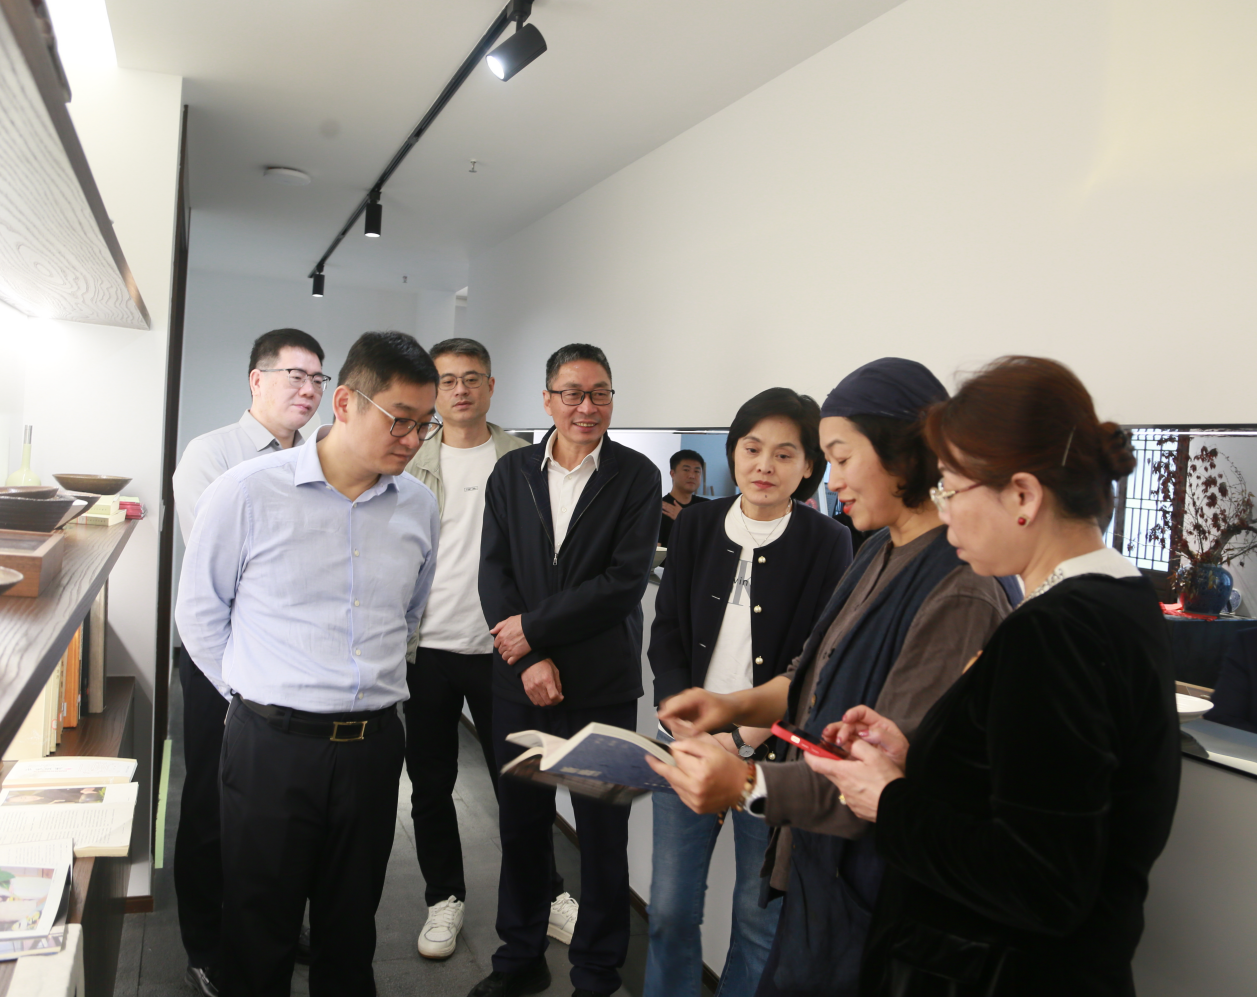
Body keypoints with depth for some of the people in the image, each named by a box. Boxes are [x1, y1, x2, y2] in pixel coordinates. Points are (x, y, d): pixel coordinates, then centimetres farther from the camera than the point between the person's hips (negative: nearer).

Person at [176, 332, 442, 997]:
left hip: (373, 743, 3)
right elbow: (199, 609, 1)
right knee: (259, 931, 13)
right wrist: (257, 696, 3)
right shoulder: (247, 493, -10)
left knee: (350, 929, 19)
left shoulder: (418, 507, 2)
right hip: (272, 742, -3)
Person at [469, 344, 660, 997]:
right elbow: (494, 572, 1)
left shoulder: (636, 477, -4)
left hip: (602, 687, -3)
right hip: (520, 681, 3)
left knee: (603, 834, 7)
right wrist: (531, 659, -10)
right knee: (521, 824, 15)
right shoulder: (511, 472, 6)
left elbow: (626, 581, -12)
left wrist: (533, 627, -12)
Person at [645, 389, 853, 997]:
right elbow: (666, 637, 4)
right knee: (670, 907, 8)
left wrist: (745, 738, -15)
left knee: (761, 913, 10)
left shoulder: (828, 543, -6)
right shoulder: (697, 526, 3)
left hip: (774, 755, -2)